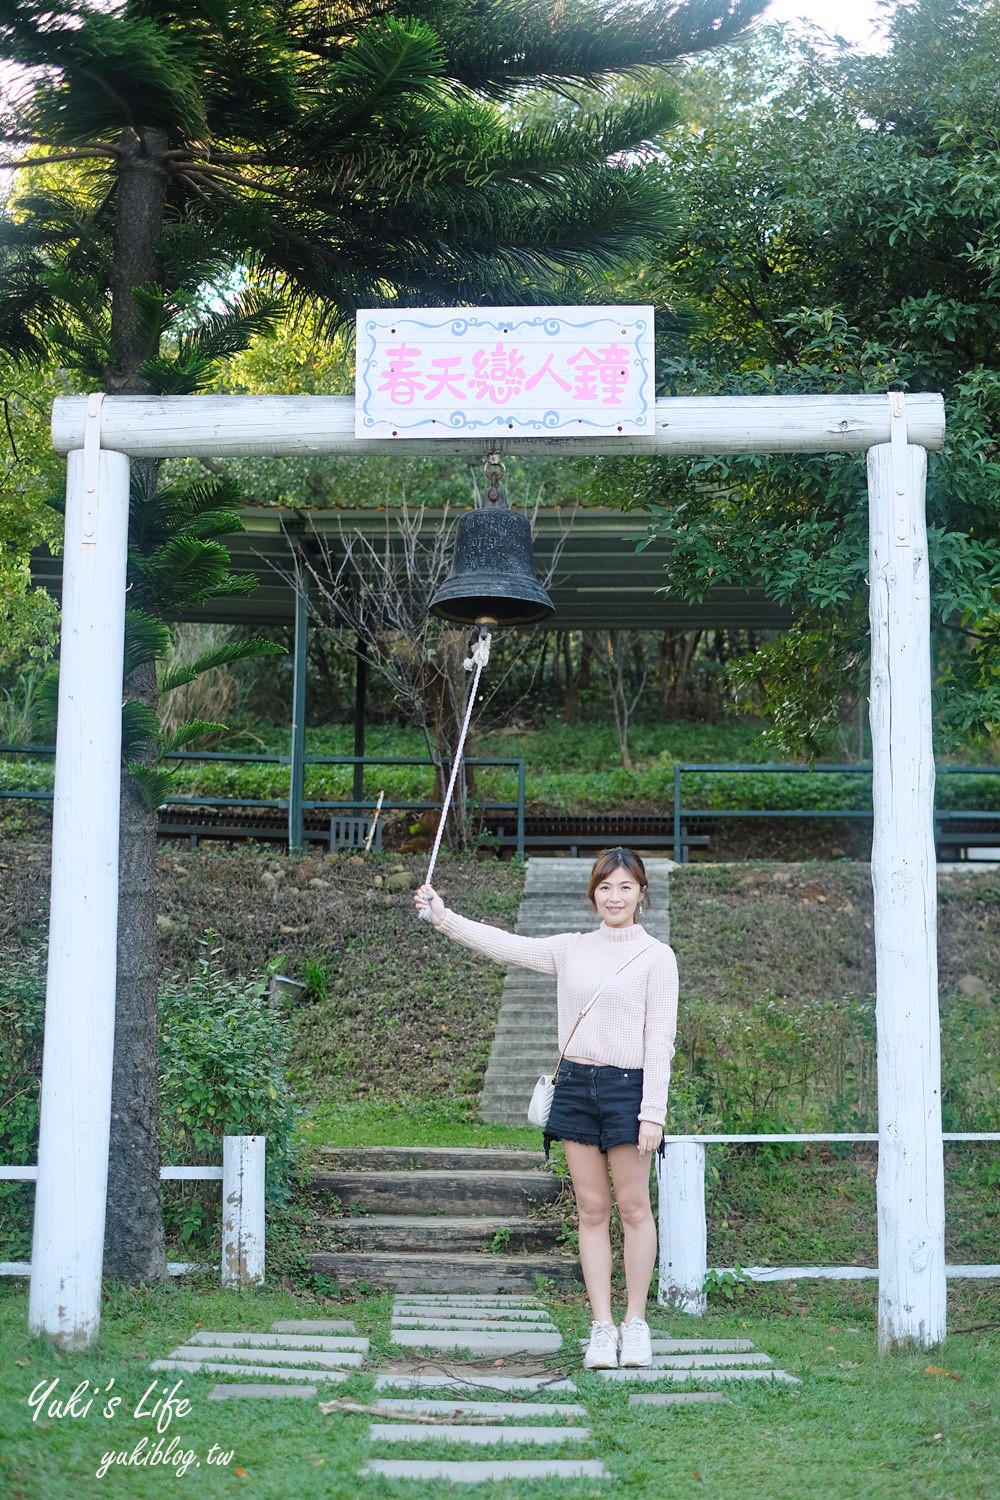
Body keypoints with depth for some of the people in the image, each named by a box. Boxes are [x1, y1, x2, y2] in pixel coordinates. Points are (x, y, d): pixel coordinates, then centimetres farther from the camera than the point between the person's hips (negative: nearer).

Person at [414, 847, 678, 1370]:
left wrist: (653, 1112, -10)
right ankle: (601, 1326, 9)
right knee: (591, 1209, 5)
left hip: (627, 1086, -3)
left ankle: (635, 1322, 13)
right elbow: (504, 945, 5)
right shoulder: (571, 949, 11)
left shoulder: (656, 956, -1)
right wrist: (443, 916, -6)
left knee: (633, 1206, 2)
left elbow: (660, 1038, -5)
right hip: (575, 1084, 4)